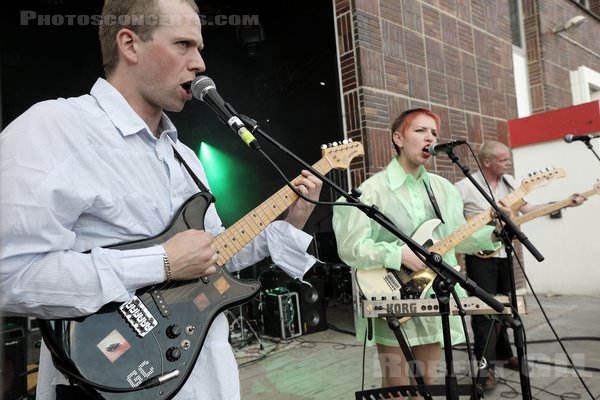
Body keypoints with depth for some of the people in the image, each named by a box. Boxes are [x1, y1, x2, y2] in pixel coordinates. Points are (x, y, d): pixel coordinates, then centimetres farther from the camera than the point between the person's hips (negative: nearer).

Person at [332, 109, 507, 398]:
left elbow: (457, 237, 10)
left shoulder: (444, 188, 8)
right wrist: (399, 255, -25)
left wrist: (493, 233, -6)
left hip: (435, 300, 6)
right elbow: (350, 248, -16)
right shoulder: (372, 189, -12)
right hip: (392, 303, -5)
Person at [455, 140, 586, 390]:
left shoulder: (509, 182, 7)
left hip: (503, 253, 7)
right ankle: (485, 366, 3)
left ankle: (503, 354, 33)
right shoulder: (465, 187, -14)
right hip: (479, 255, -7)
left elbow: (527, 209, 6)